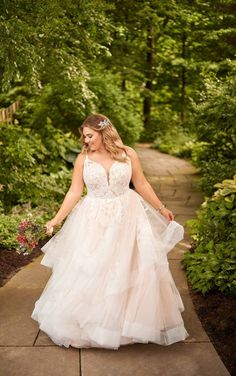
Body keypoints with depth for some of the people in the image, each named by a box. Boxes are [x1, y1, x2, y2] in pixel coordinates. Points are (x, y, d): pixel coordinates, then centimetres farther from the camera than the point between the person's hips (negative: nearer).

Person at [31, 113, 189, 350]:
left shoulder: (128, 154, -4)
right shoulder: (83, 159, -3)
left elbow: (142, 185, 5)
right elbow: (75, 192, -1)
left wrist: (161, 209, 10)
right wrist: (57, 219, -7)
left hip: (126, 219, 0)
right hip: (93, 222, 0)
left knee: (131, 272, 5)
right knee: (88, 273, 3)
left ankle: (132, 324, 25)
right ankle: (87, 324, 22)